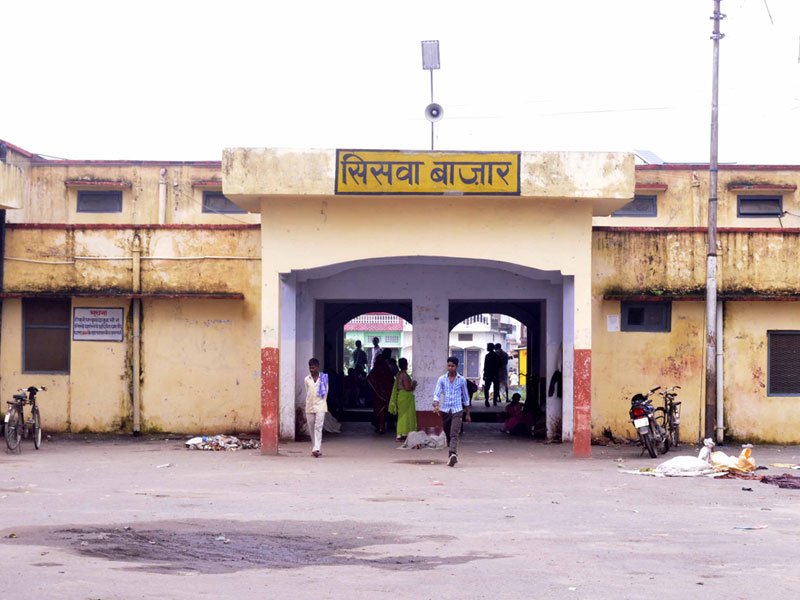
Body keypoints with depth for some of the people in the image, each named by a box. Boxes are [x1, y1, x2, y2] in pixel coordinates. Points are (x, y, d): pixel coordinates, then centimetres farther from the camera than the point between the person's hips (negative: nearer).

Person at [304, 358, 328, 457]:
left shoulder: (324, 378, 2)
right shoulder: (307, 379, 9)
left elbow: (325, 392, 7)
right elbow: (307, 394, 14)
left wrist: (321, 403, 5)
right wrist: (306, 409, 13)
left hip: (320, 407, -4)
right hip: (309, 407, 4)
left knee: (318, 428, -13)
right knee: (311, 430, 5)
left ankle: (316, 449, -20)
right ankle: (317, 449, 15)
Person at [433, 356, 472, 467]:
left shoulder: (462, 380, 4)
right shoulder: (442, 379, 4)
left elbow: (465, 397, 12)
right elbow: (437, 394, -3)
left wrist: (468, 414, 15)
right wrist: (436, 405, -24)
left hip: (457, 411, -2)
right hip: (445, 410, 2)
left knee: (454, 435, -17)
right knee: (448, 435, 10)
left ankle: (452, 455, -31)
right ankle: (453, 455, 24)